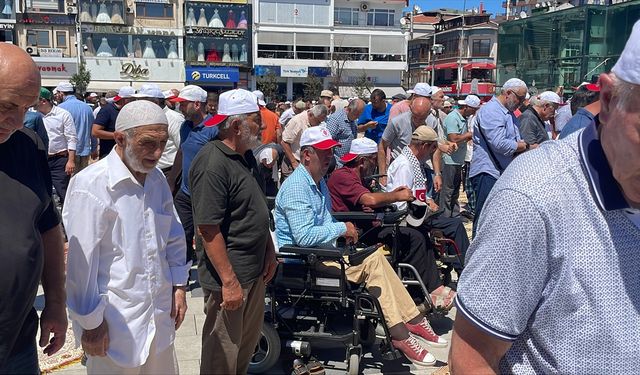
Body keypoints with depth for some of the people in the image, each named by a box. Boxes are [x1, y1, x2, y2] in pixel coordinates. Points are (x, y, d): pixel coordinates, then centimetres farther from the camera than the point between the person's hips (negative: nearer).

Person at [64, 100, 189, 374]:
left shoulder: (157, 179, 5)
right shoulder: (92, 184, -17)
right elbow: (81, 261, -16)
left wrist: (179, 285, 12)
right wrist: (91, 322, -12)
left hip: (159, 315, 7)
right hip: (115, 322, -6)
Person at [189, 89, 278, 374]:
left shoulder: (245, 156, 8)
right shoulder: (212, 164, -22)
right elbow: (208, 229, -24)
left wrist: (269, 252, 17)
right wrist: (229, 281, -23)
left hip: (255, 271, 9)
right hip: (231, 276, -9)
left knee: (248, 344, 23)